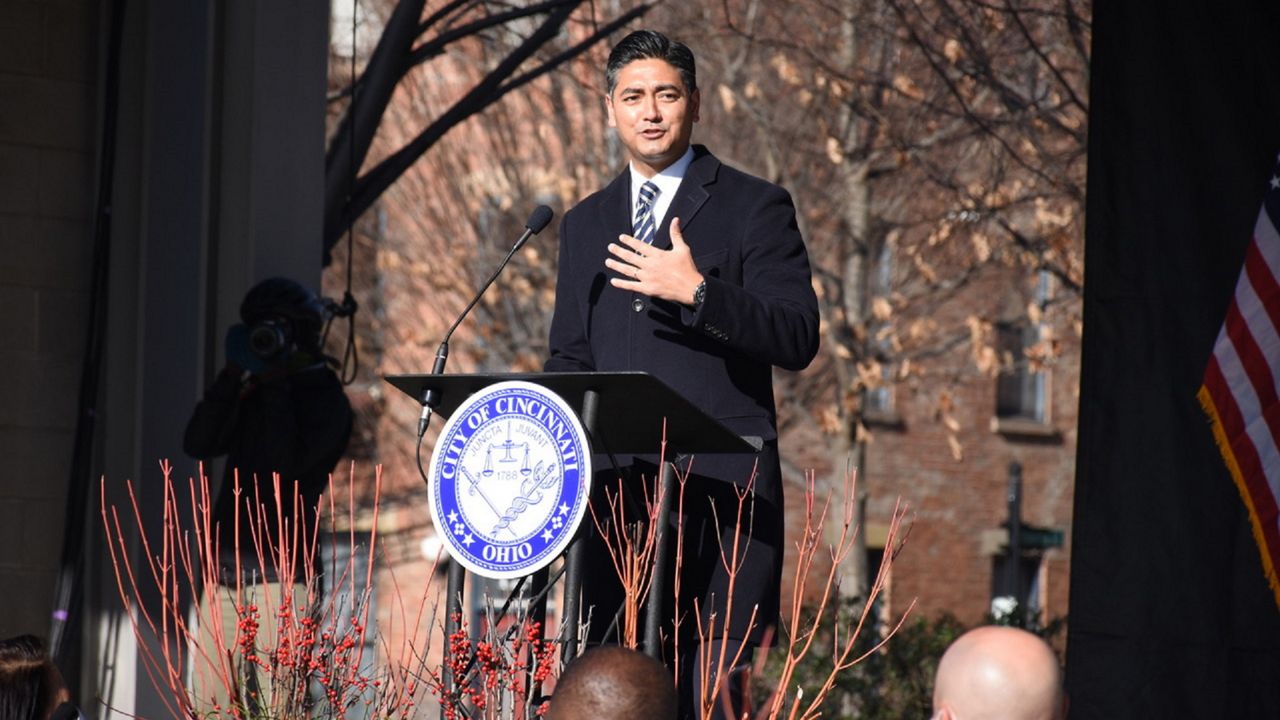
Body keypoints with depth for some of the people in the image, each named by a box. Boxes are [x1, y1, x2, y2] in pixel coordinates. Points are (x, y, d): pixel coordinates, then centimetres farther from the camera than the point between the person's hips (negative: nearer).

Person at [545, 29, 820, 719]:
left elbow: (798, 340, -5)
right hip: (615, 491, 4)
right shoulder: (585, 223, 19)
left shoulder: (755, 207, 4)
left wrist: (697, 291, -18)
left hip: (723, 488, -4)